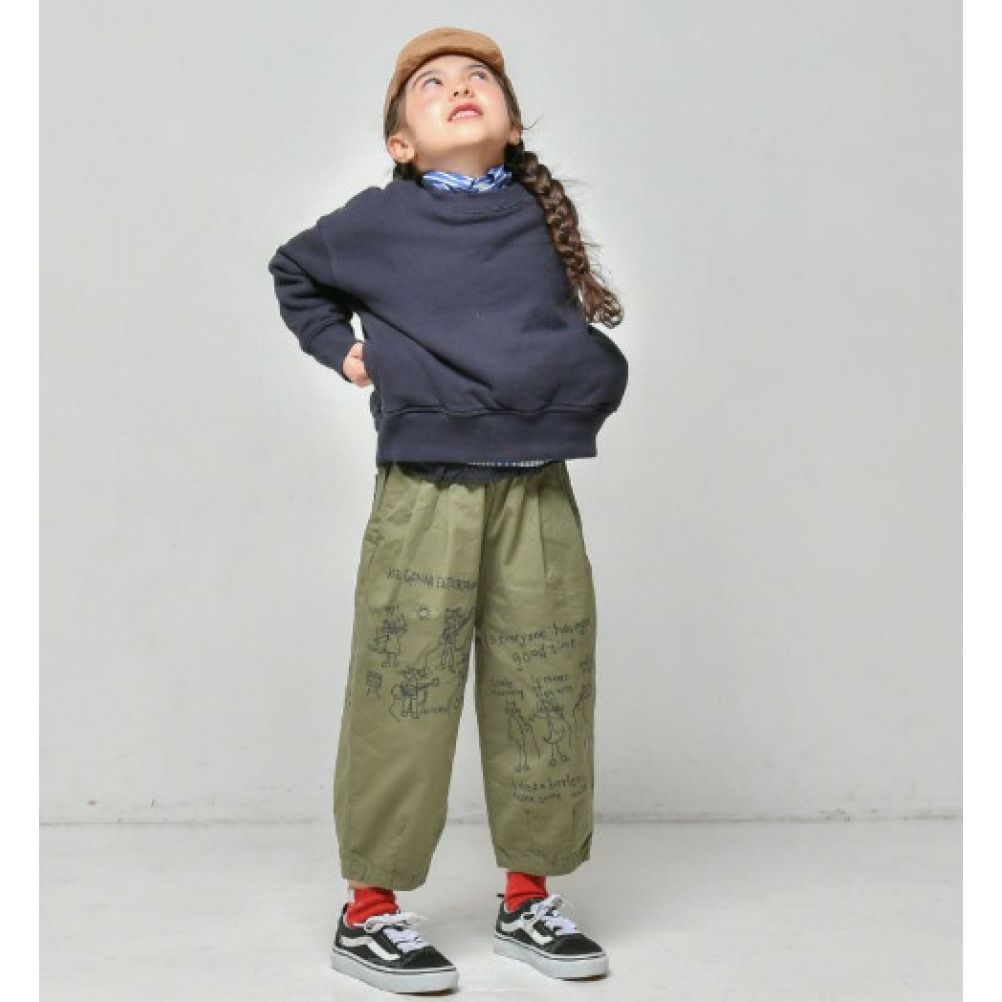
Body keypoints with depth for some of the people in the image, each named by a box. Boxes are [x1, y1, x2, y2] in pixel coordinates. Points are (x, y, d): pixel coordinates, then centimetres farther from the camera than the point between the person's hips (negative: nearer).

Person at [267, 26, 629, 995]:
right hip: (425, 494, -3)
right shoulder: (378, 220, 3)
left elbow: (583, 329, 25)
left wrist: (593, 375, 6)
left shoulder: (541, 216, 10)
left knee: (547, 697, 8)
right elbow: (295, 271, 23)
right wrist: (340, 347, 10)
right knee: (404, 698, -2)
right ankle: (370, 907, 12)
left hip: (539, 494, 3)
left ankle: (528, 896, 23)